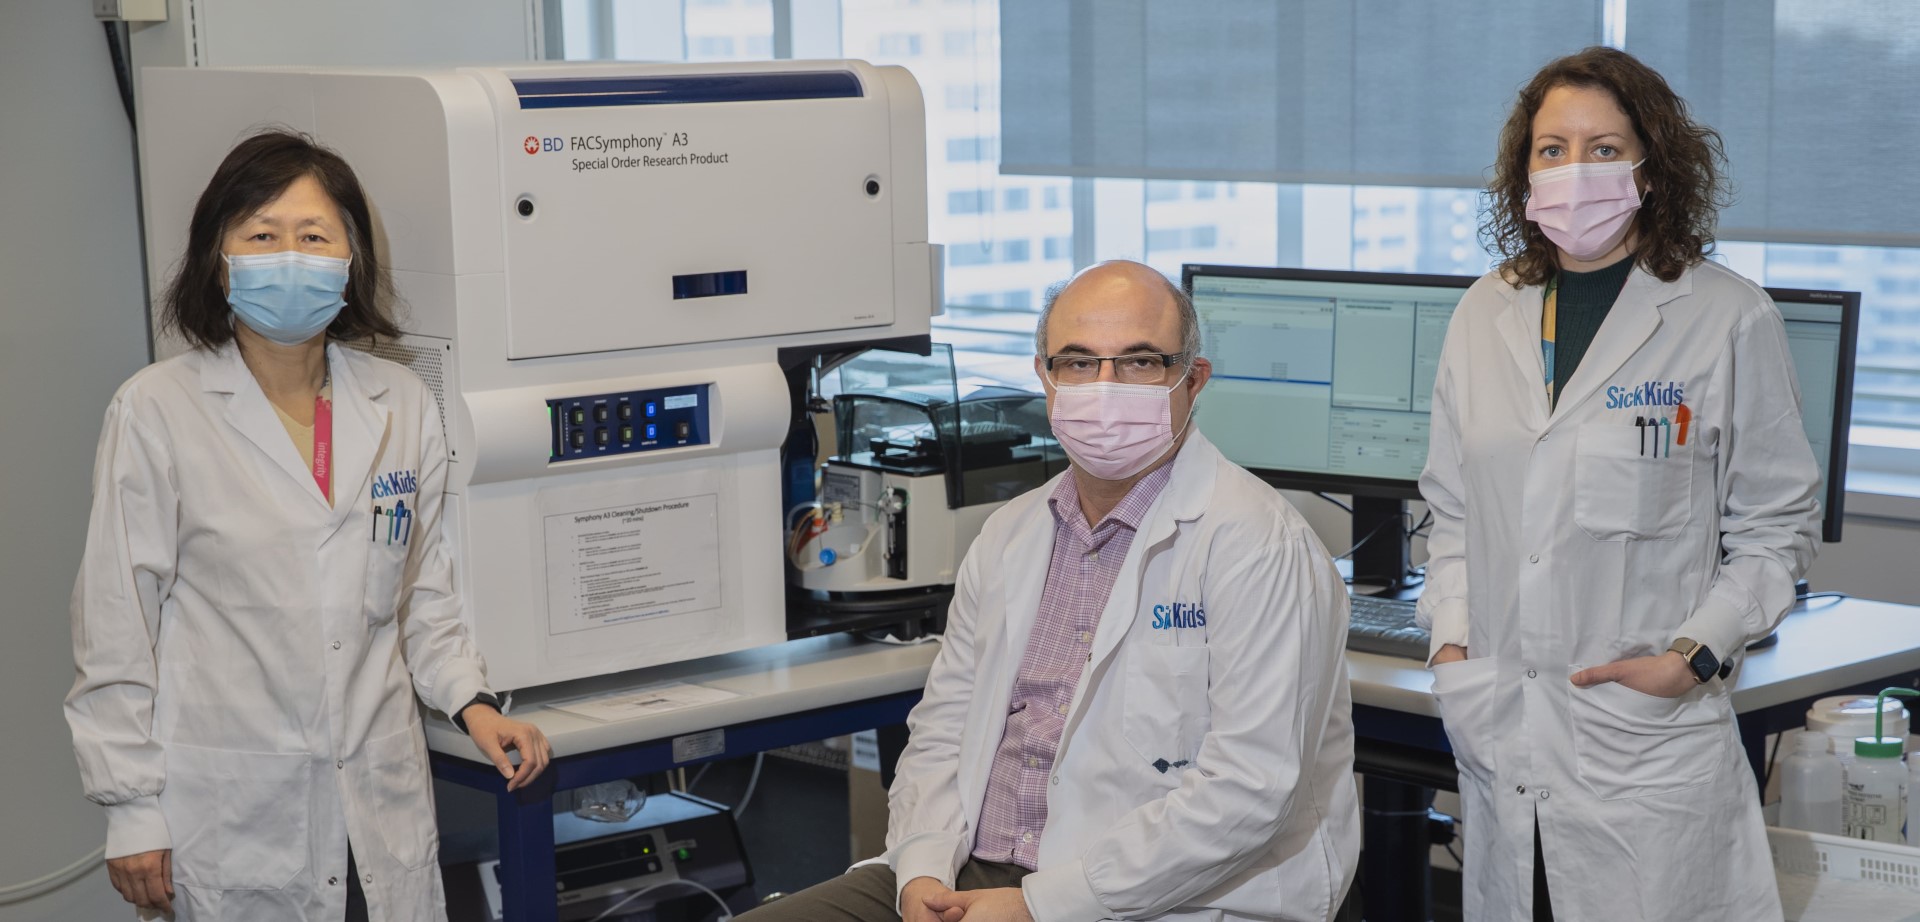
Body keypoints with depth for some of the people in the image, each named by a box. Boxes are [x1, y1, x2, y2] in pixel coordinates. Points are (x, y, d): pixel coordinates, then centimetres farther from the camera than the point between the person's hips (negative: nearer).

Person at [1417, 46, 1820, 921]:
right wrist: (1450, 638, 3)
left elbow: (1776, 528, 1)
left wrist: (1695, 656, -11)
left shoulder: (1729, 319, -3)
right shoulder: (1485, 316, 10)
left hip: (1650, 743, -4)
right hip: (1499, 733, 4)